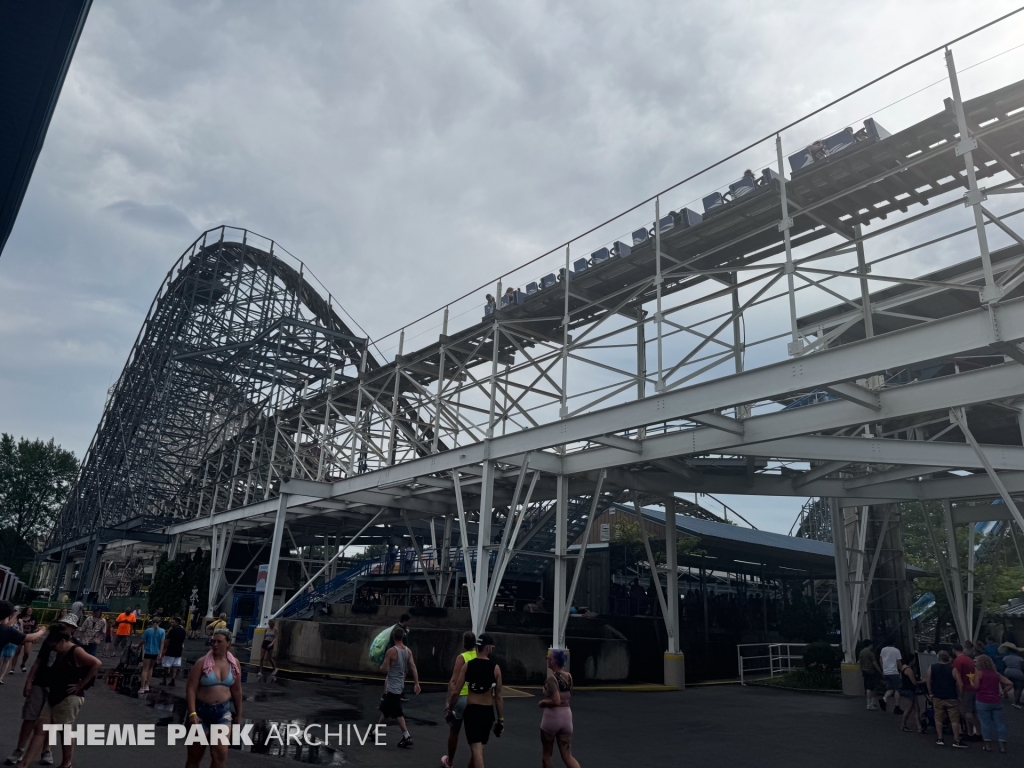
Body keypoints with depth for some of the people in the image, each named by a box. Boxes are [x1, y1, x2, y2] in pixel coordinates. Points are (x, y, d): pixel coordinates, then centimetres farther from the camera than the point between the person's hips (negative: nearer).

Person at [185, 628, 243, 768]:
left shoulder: (234, 663, 0)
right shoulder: (202, 662, -10)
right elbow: (191, 688, -12)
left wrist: (238, 713, 12)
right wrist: (192, 712, -21)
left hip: (223, 711, 2)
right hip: (202, 710, -1)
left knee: (220, 754, -11)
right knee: (194, 756, 10)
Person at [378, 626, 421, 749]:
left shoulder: (391, 651, -20)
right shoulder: (408, 651, 0)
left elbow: (383, 669, -16)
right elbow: (413, 667, -2)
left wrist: (381, 667, 7)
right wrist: (416, 684, 0)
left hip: (392, 687, -8)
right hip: (399, 685, 8)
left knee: (398, 713, -1)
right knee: (385, 710, 22)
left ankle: (407, 737, 0)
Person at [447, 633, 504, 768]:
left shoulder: (467, 666, -4)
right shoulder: (495, 668, -5)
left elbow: (456, 692, -3)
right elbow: (498, 697, -3)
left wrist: (449, 708, 12)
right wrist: (501, 719, 4)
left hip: (471, 710, -1)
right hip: (487, 712, 1)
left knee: (476, 748, -6)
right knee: (478, 747, 23)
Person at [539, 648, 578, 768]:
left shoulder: (551, 678, -17)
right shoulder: (569, 676, 4)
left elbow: (556, 701, -25)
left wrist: (542, 702, -9)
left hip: (552, 716, -6)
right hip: (566, 715, 6)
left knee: (546, 754, 15)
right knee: (567, 756, 8)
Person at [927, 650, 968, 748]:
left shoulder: (932, 668, 0)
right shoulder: (953, 669, -10)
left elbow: (928, 682, 4)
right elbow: (960, 684, -14)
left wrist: (931, 694, 14)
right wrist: (959, 695, 0)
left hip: (938, 697, 2)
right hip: (952, 698, -2)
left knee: (939, 718, 11)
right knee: (954, 719, 5)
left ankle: (939, 739, 15)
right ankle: (956, 741, 6)